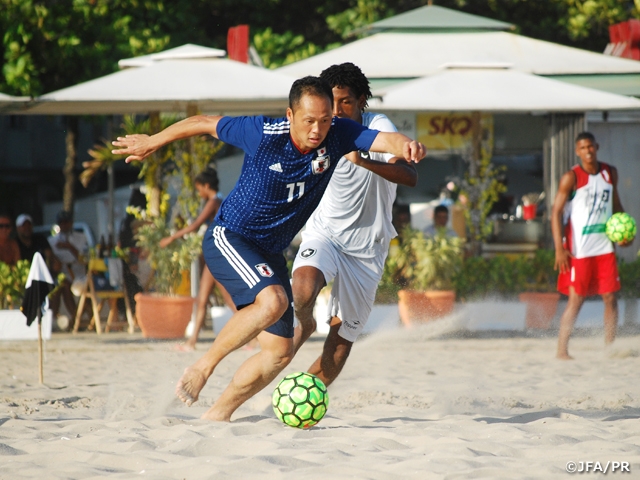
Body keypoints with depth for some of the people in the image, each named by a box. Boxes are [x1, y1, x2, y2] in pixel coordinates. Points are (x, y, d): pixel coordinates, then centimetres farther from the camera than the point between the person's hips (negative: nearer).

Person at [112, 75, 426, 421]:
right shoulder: (262, 134, -20)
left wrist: (405, 146, -52)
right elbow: (203, 124, -6)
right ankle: (202, 368, -17)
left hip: (270, 252, 6)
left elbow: (383, 139, -27)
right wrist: (151, 143, 7)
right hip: (228, 238, -6)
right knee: (273, 301, -32)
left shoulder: (338, 135, -11)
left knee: (280, 351, 3)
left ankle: (217, 414, 18)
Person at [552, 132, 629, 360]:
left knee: (611, 297, 3)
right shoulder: (571, 178, -8)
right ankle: (562, 350, 2)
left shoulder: (610, 173, 8)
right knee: (576, 299, -4)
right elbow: (556, 212, -10)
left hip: (605, 246, 5)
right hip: (579, 249, -5)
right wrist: (559, 248, -17)